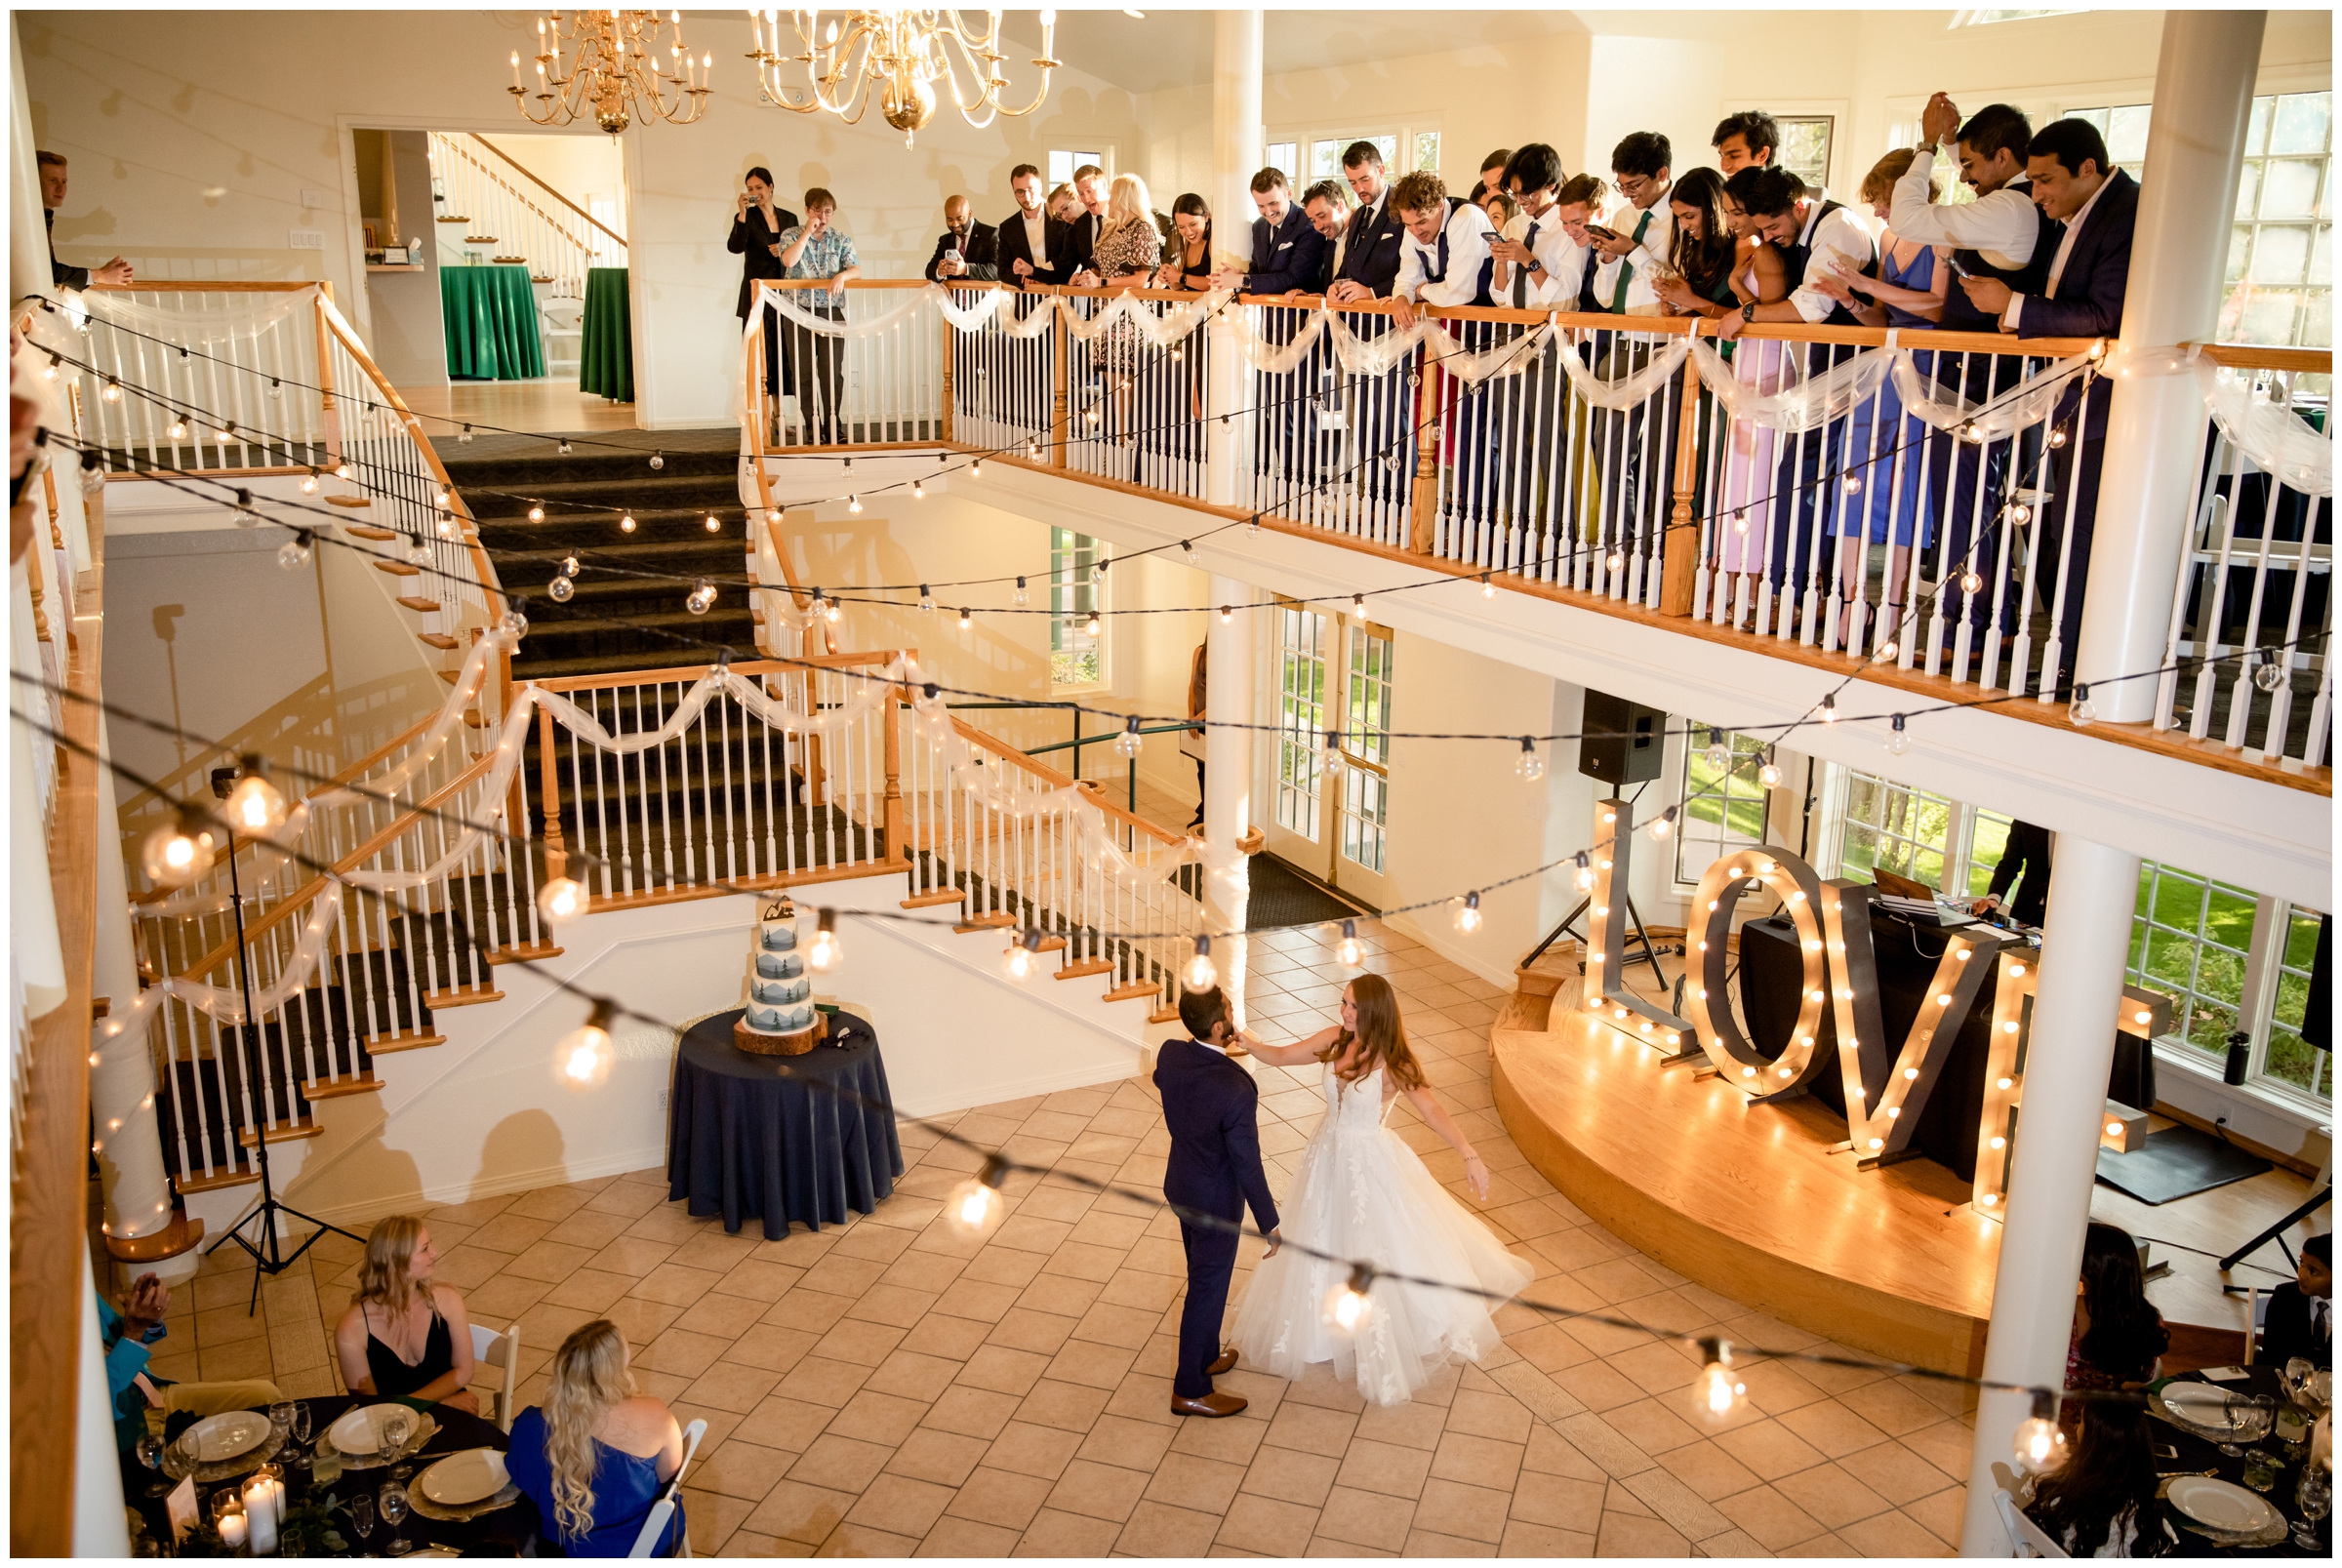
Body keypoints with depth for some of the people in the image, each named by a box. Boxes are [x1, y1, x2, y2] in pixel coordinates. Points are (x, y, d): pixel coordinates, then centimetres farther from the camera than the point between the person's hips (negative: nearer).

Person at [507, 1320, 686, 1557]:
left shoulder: (530, 1426, -25)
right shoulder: (653, 1416, -29)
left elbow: (519, 1480, -3)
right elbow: (670, 1476, -10)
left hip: (563, 1552, 1)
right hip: (646, 1547, -1)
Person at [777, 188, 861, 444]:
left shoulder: (840, 239, 8)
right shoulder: (791, 235, 4)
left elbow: (856, 270, 0)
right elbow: (788, 261, -15)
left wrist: (843, 275, -21)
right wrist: (807, 232, -13)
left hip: (832, 312, 1)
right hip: (800, 312, -1)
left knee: (833, 372, -1)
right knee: (804, 373, 1)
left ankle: (833, 427, 9)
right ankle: (813, 430, 8)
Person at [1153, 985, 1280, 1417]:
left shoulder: (1170, 1054, -16)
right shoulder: (1236, 1089, -36)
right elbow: (1247, 1166, -26)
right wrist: (1270, 1224, -13)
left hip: (1181, 1185, 7)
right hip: (1215, 1202, -7)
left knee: (1203, 1278, 28)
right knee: (1207, 1290, 12)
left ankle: (1206, 1356, 49)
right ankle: (1190, 1390, 29)